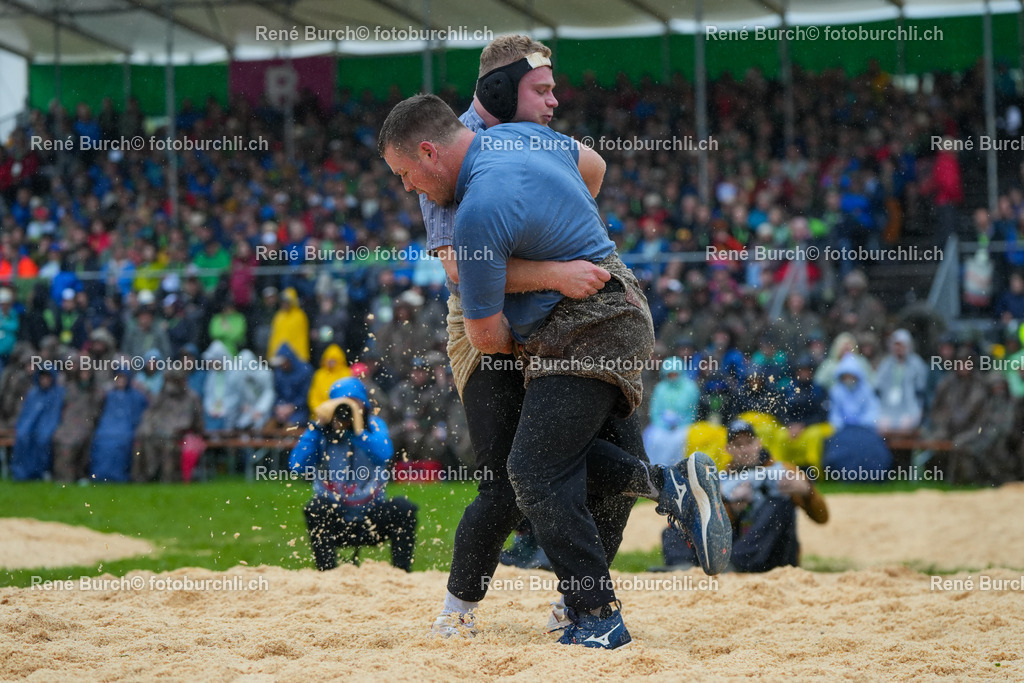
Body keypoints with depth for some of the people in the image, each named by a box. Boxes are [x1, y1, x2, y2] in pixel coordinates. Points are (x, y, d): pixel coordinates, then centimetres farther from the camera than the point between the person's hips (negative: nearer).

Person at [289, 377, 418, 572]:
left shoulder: (374, 426, -2)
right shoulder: (321, 432, -3)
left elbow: (383, 455, -24)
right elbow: (296, 468, -19)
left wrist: (358, 431, -33)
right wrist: (316, 426, -18)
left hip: (372, 524, 1)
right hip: (334, 525, -1)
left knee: (402, 507, -24)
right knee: (316, 508, -30)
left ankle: (400, 572, -17)